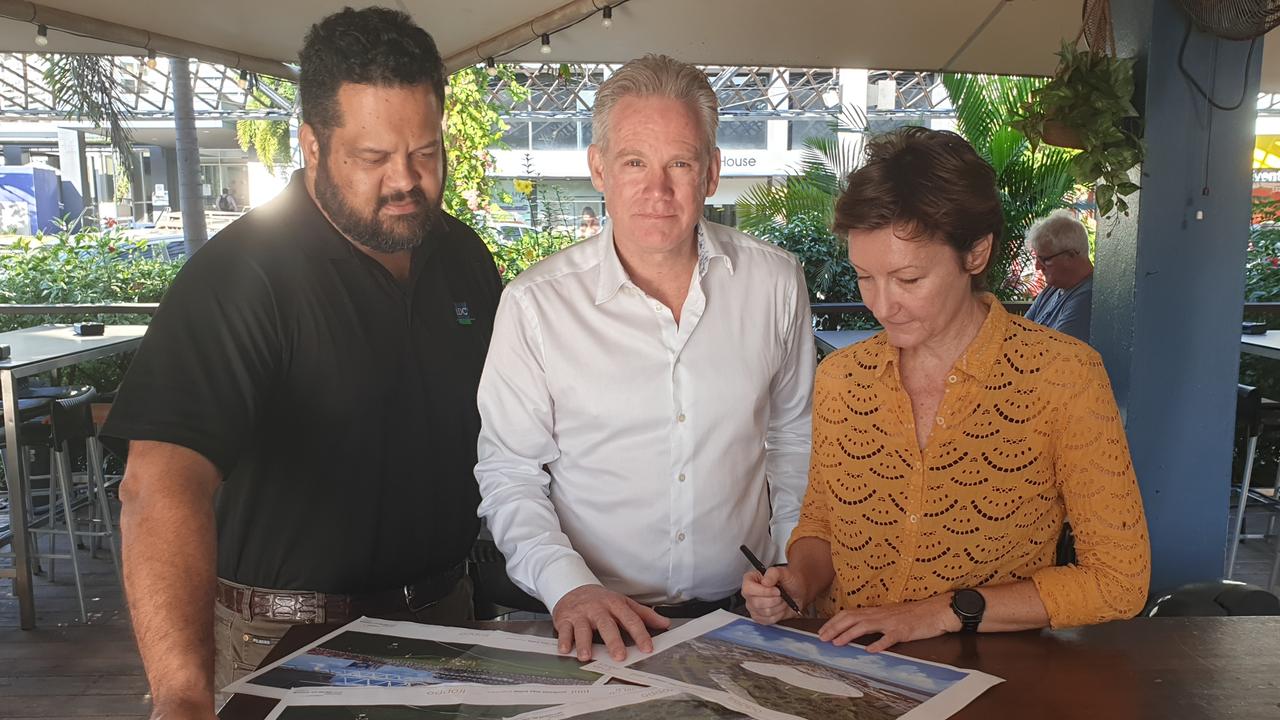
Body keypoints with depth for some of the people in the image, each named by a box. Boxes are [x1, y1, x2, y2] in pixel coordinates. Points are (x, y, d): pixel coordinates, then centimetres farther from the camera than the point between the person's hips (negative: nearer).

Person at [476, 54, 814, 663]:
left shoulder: (775, 282, 0)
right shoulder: (534, 304, -8)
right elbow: (507, 476, -3)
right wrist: (569, 585, -16)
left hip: (741, 610, 2)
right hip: (596, 625, -1)